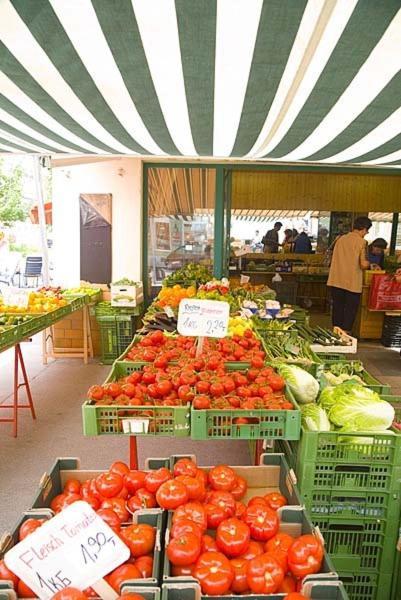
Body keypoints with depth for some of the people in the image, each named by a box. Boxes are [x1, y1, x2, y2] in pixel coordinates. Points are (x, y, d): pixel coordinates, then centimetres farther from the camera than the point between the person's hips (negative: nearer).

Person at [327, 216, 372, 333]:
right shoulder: (361, 242, -10)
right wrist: (368, 263, 6)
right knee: (350, 310, 7)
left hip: (336, 281, 5)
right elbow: (363, 264, -15)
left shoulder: (341, 239, 6)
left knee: (338, 308, 15)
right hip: (352, 282, -5)